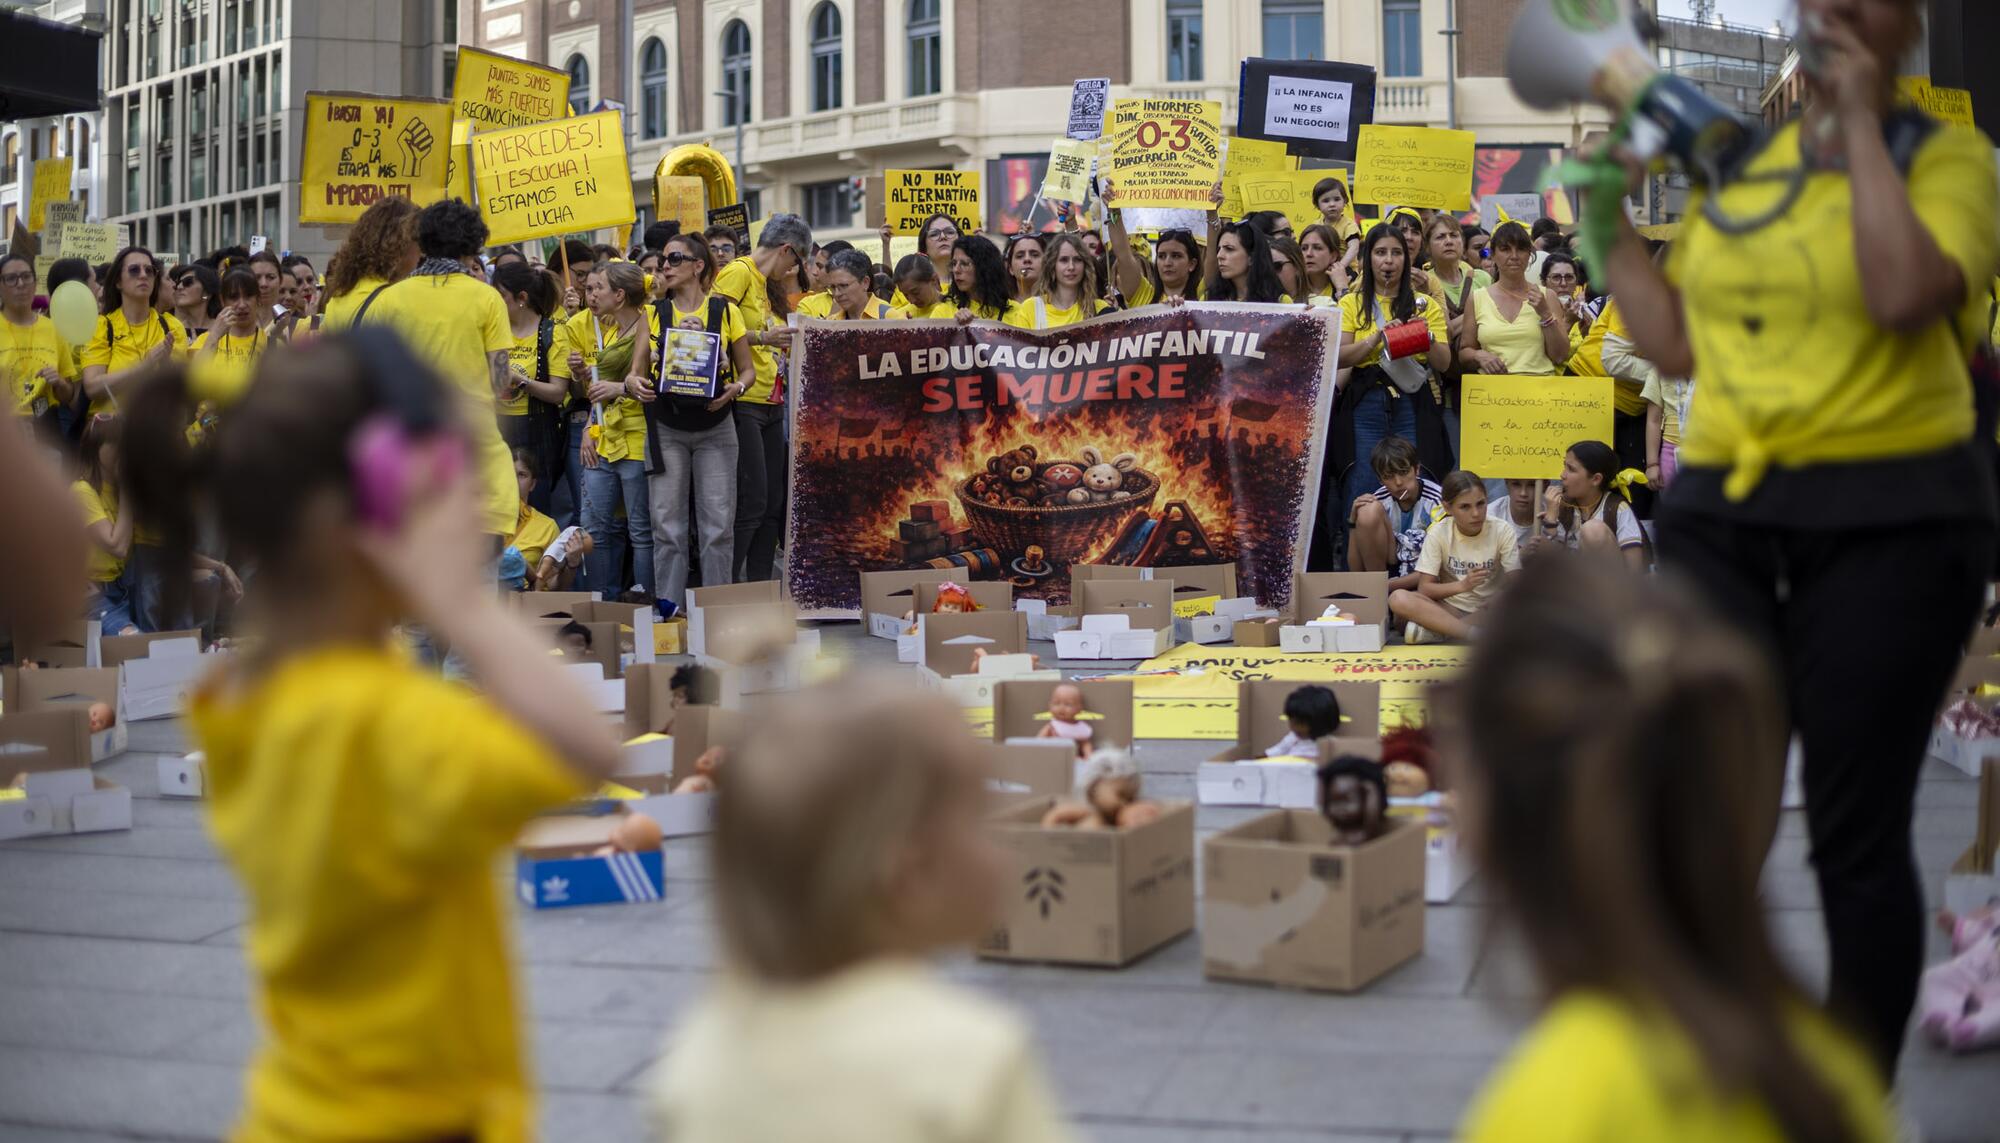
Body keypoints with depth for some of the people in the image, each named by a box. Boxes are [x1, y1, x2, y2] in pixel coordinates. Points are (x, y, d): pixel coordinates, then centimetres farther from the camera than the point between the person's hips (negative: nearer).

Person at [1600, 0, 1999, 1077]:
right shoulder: (1735, 167, 14)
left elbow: (1905, 295, -21)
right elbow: (1677, 343, 15)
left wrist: (1862, 123, -13)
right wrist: (1608, 223, 12)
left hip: (1886, 523, -4)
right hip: (1722, 512, 4)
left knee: (1857, 834, 3)